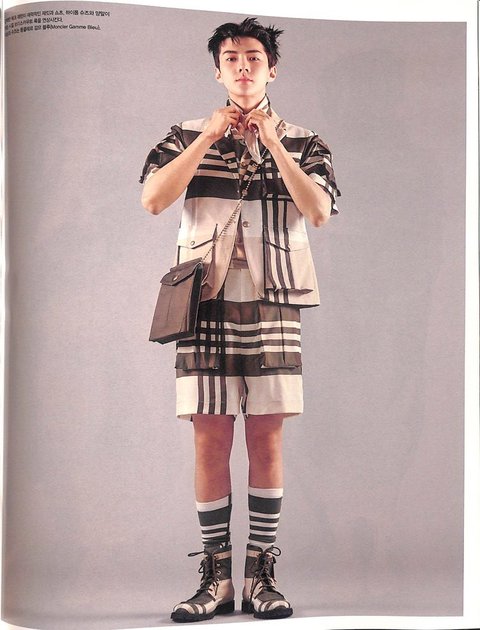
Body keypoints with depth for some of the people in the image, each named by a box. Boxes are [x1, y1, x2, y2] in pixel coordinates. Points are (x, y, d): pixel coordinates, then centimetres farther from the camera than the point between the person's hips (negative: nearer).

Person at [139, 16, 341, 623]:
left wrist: (272, 143, -9)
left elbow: (319, 210, -6)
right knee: (210, 441, 0)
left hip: (272, 303, 0)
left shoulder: (302, 142, 11)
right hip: (206, 302, 0)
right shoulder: (187, 136, 11)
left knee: (267, 440, 1)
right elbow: (152, 198, -6)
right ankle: (215, 578, 9)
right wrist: (209, 137, -7)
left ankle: (260, 576, 10)